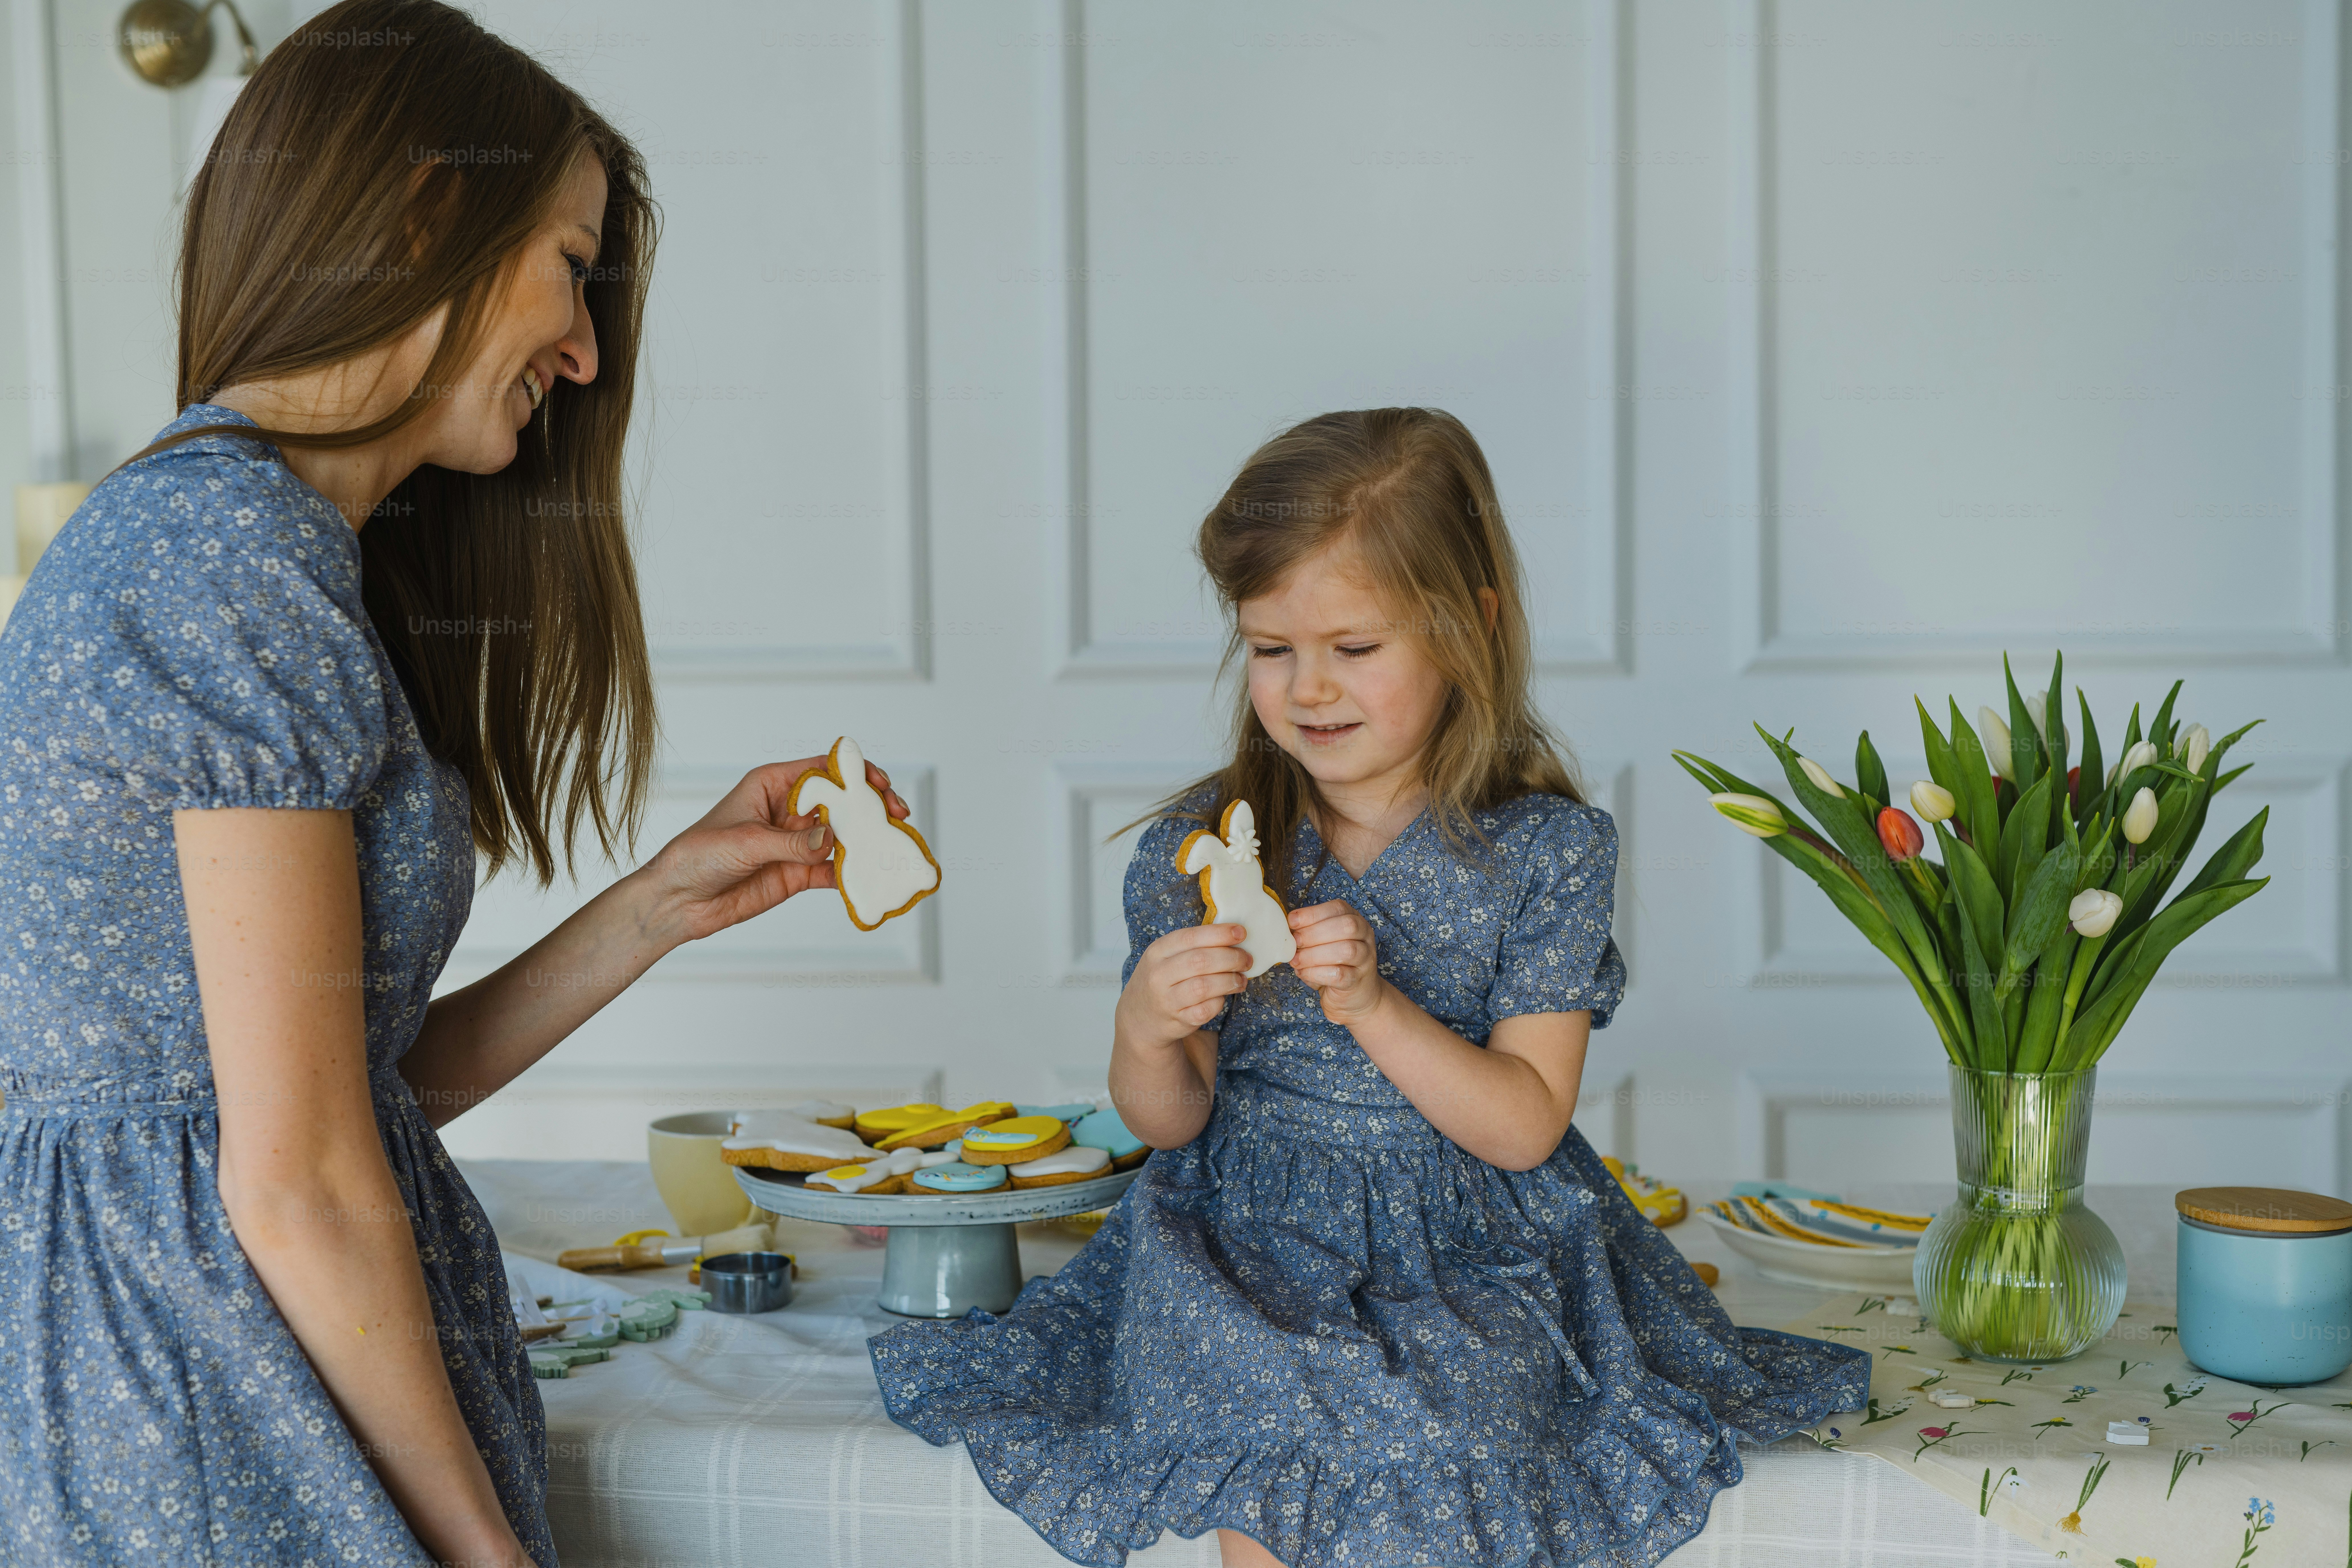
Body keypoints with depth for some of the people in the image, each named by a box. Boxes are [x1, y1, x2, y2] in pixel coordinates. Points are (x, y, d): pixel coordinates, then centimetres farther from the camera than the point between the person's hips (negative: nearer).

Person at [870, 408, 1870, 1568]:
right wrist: (1147, 1034, -18)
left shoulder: (1545, 851, -4)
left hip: (1473, 1263, 0)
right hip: (1248, 1250, 1)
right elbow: (1170, 1124, 5)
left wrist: (1375, 1007, -23)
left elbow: (1526, 1125, -8)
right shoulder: (1195, 850, 0)